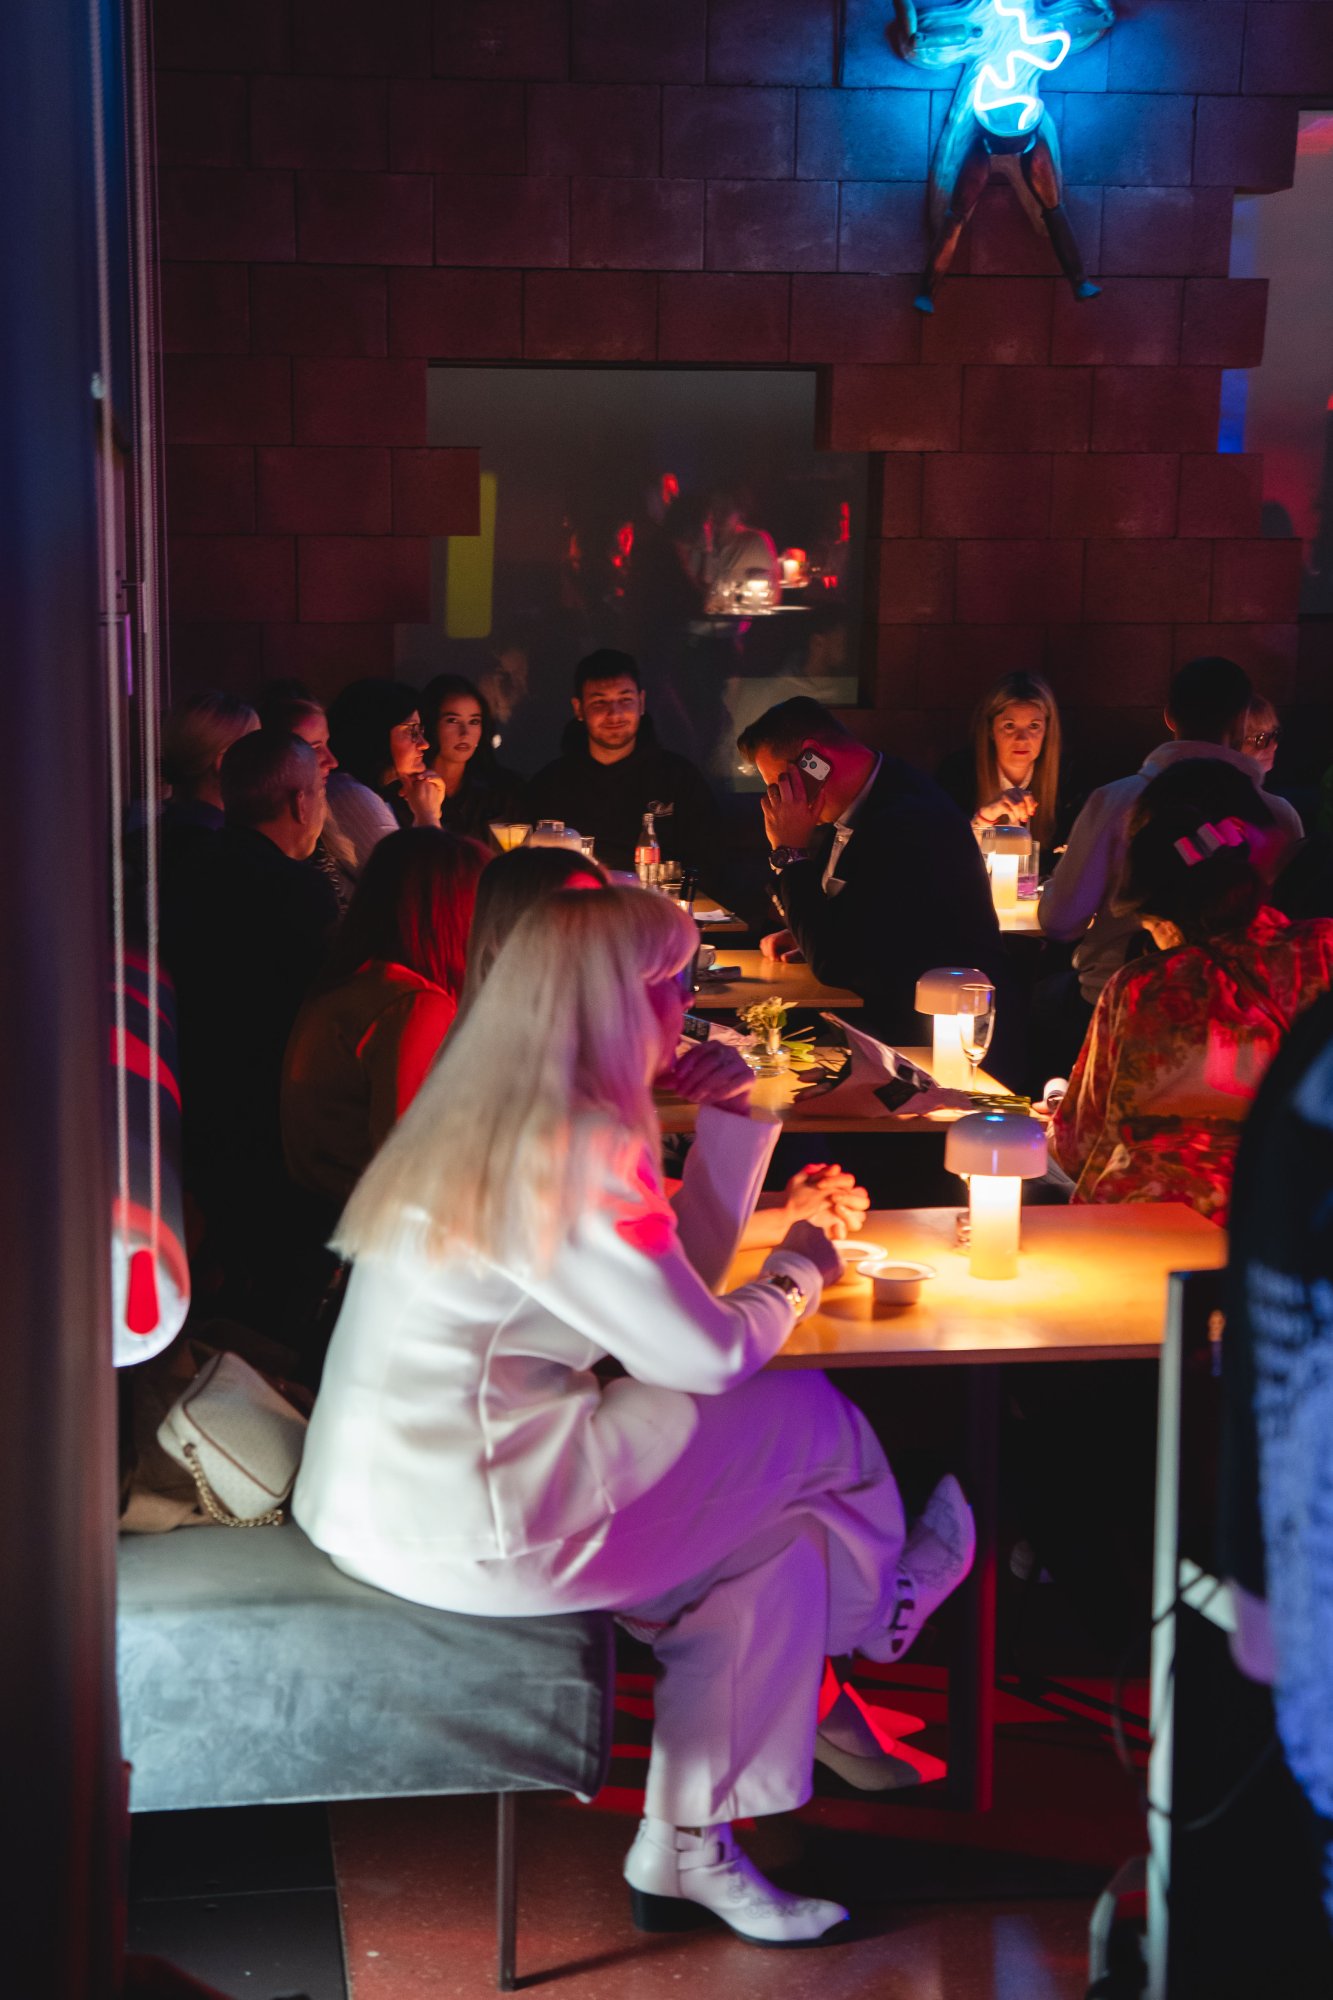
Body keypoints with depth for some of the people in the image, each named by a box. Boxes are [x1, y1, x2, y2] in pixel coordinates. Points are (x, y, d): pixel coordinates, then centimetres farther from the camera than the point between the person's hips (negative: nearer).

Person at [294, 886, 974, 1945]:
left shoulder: (485, 1121, 10)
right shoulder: (565, 1157, -21)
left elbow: (673, 1287, 16)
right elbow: (709, 1352, -15)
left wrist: (734, 1120, 15)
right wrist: (799, 1273, 5)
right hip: (460, 1526, -10)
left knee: (776, 1541, 13)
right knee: (810, 1420, 2)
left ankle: (690, 1852, 19)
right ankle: (881, 1604, 34)